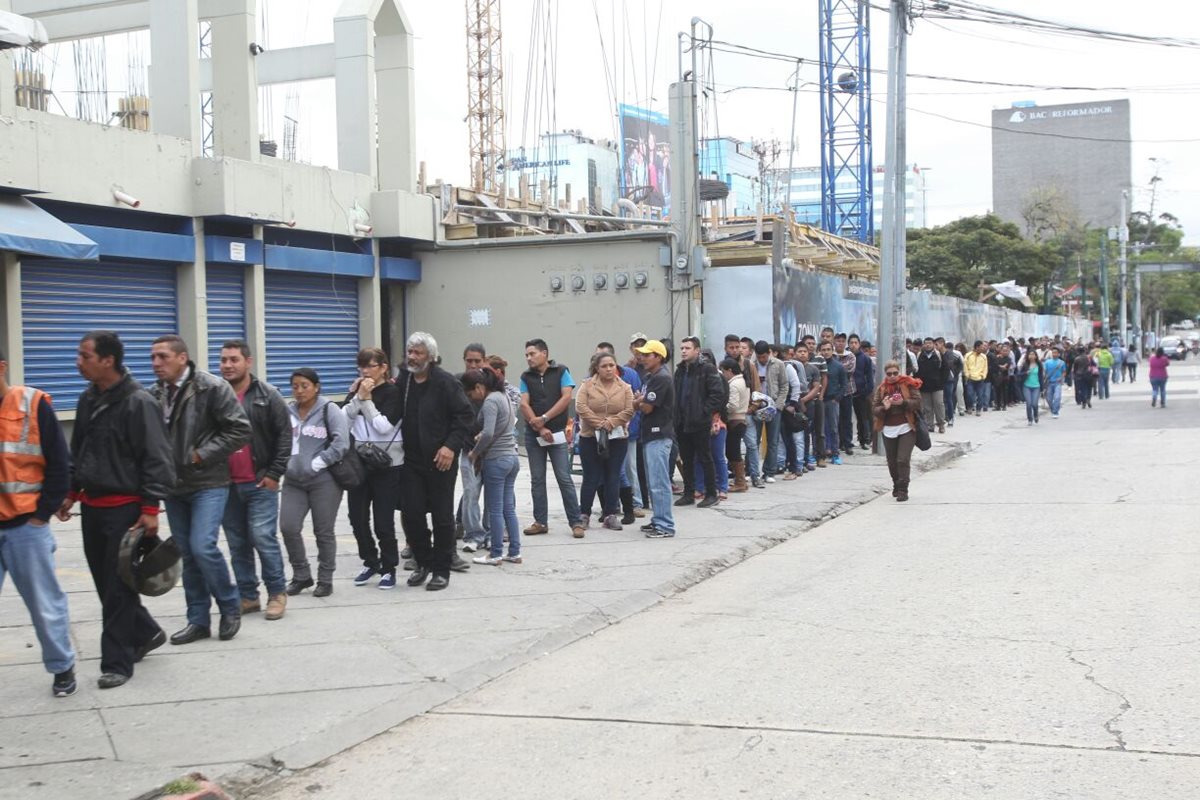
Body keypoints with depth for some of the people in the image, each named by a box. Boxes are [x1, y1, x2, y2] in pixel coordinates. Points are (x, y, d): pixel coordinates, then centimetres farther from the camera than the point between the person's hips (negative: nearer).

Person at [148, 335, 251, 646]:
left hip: (208, 484, -6)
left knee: (203, 547, -15)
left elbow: (240, 430, -12)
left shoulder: (212, 387, -11)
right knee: (187, 554, 9)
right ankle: (198, 620, 19)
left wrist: (202, 454, -15)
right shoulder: (155, 394, 5)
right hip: (174, 486, 6)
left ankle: (230, 607, 7)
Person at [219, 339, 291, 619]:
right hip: (225, 484, 4)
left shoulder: (267, 395, -2)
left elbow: (285, 435, -3)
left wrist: (275, 473, -8)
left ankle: (277, 593, 7)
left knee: (263, 538, -7)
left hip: (260, 483, -4)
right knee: (237, 544, 9)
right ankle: (248, 597, 18)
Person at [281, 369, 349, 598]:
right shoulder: (287, 411, 8)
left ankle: (325, 580, 15)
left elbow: (341, 442, -12)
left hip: (323, 481, -4)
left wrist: (317, 463, -13)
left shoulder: (328, 409, -4)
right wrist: (284, 463, 2)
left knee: (323, 532, 2)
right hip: (293, 480, 4)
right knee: (288, 527, -3)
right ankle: (301, 575, 15)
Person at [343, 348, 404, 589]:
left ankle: (388, 568, 12)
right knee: (357, 519, 8)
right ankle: (370, 562, 26)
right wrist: (357, 396, -13)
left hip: (386, 464, -5)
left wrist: (367, 399, -14)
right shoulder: (357, 391, 9)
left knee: (383, 522, -2)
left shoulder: (393, 393, -6)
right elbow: (343, 421, -4)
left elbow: (384, 426, -18)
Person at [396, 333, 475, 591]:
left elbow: (466, 415, -12)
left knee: (442, 516, 3)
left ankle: (441, 570, 14)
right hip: (411, 460, 5)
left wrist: (451, 446, -18)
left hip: (440, 460, -5)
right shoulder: (402, 382, 6)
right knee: (411, 514, 4)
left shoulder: (445, 382, -11)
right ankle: (423, 563, 22)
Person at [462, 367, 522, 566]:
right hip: (511, 458, 9)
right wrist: (480, 437, 5)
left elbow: (488, 434, -24)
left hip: (496, 460, -9)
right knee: (509, 508, 12)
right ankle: (514, 552, 15)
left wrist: (474, 453, -11)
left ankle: (496, 554, 7)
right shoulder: (502, 396, 13)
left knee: (495, 510, 1)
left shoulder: (490, 402, -15)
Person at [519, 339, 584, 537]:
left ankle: (576, 522, -2)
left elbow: (566, 398, -8)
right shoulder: (526, 377, 8)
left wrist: (544, 419, -12)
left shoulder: (560, 372, 1)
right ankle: (540, 522, 13)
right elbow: (524, 405, -1)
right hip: (533, 434, 3)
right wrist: (540, 428, -11)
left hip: (557, 432, -3)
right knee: (537, 480, 7)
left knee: (564, 478, -5)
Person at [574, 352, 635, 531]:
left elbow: (629, 411, -4)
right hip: (590, 438, -2)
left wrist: (611, 422, -17)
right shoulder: (587, 385, -1)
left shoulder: (624, 387, 4)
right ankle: (584, 514, 12)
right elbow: (580, 407, -11)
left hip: (617, 439, 2)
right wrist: (599, 424, -17)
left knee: (613, 477, 6)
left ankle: (610, 515, 14)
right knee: (591, 478, 2)